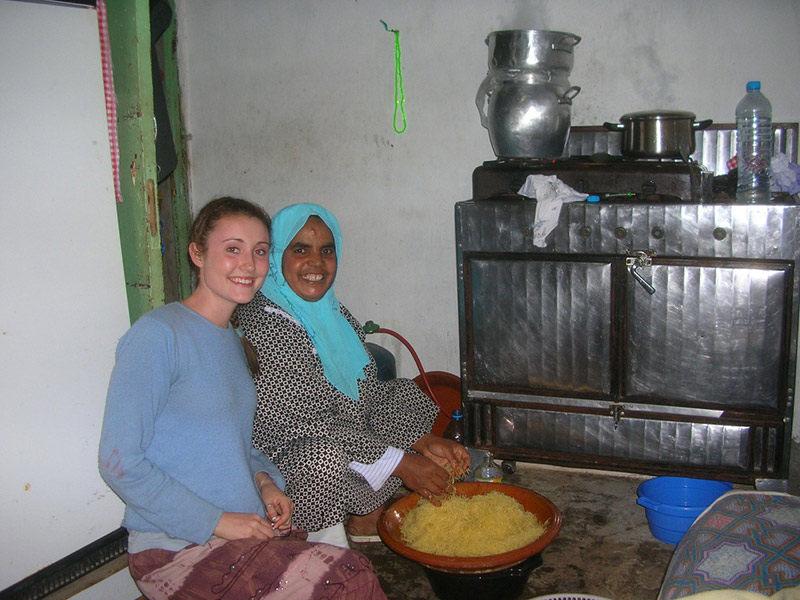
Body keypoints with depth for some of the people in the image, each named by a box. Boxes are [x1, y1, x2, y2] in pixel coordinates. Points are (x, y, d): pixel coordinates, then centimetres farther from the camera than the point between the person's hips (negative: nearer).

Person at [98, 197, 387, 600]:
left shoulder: (233, 340, 14)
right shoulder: (158, 334, -12)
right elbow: (119, 463, -16)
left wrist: (265, 482, 3)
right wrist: (219, 521, -16)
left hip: (248, 530, 7)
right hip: (175, 549, -7)